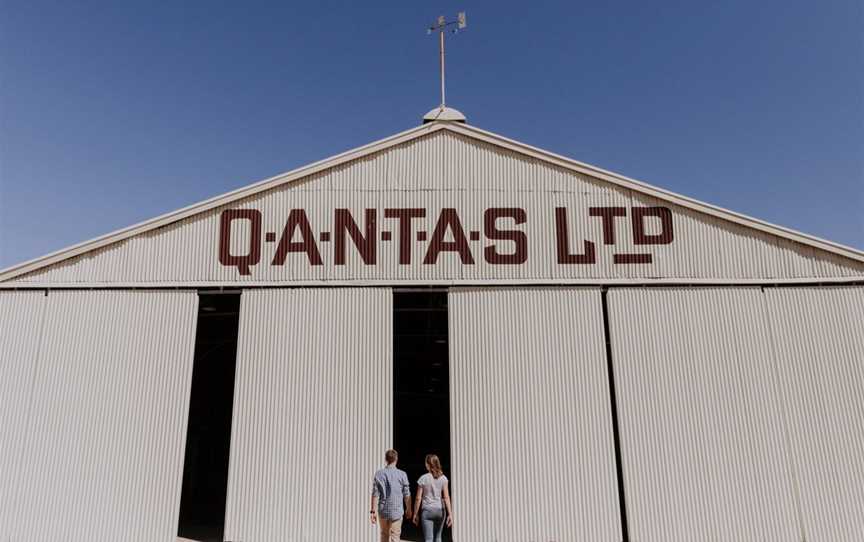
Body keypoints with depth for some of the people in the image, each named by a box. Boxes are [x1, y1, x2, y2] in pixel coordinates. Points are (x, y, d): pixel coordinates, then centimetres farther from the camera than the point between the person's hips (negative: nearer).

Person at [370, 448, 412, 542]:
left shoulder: (379, 474, -4)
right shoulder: (402, 474, -6)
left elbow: (375, 494, -6)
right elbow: (406, 495, 0)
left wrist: (373, 511, 0)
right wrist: (408, 509, 14)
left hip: (382, 511, 2)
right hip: (396, 511, -2)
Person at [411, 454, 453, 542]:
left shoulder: (423, 479, -7)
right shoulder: (443, 478, -2)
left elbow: (418, 498, -4)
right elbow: (446, 497, -7)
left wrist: (415, 514, 5)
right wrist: (450, 514, -6)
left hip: (427, 510, -3)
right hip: (440, 510, 3)